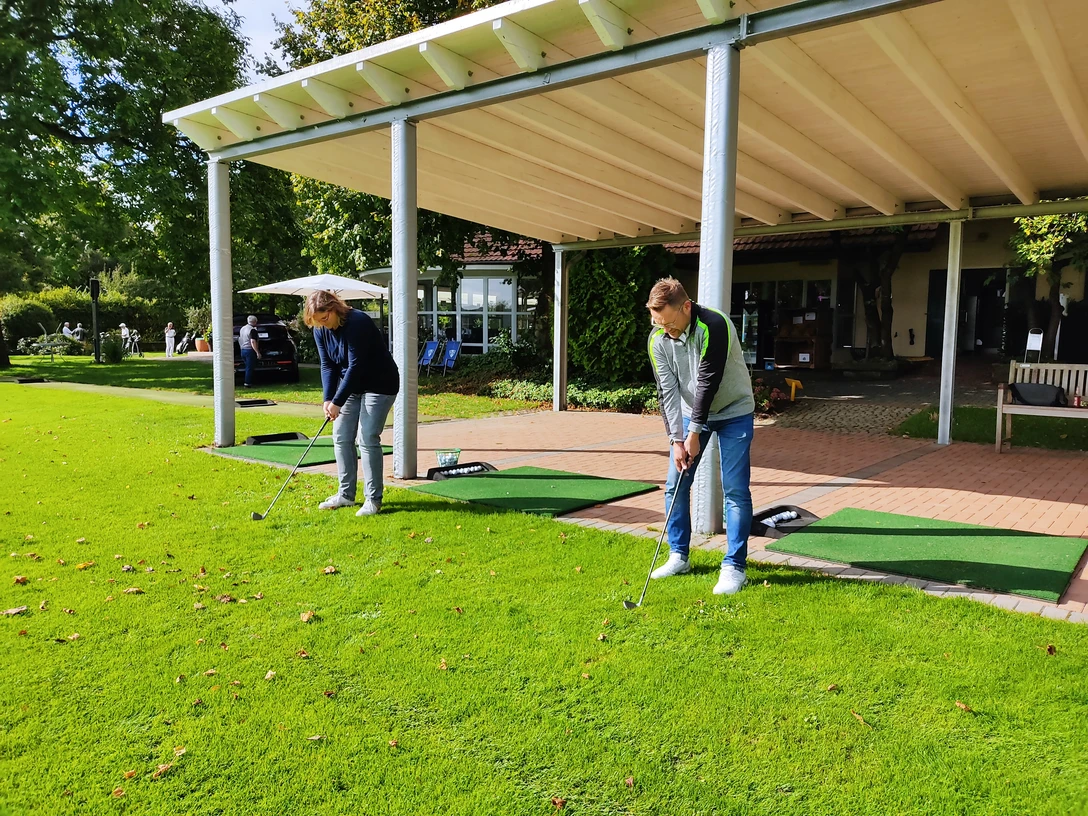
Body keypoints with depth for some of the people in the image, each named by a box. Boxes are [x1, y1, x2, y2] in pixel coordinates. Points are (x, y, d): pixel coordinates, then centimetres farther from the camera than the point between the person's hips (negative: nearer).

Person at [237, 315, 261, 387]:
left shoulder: (242, 328, 13)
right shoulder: (252, 330, -14)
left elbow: (239, 340, 21)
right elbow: (253, 342, -22)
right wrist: (258, 352, -23)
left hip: (243, 350, 8)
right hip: (250, 351, -8)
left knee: (248, 367, 17)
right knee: (250, 368, -4)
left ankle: (246, 381, 18)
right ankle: (247, 383, -4)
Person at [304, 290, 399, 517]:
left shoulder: (358, 323, -26)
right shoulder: (320, 330, -4)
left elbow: (355, 366, -27)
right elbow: (328, 366, -3)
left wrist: (338, 401, -26)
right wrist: (328, 398, -16)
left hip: (379, 384, -8)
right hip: (351, 384, 8)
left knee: (367, 439, -12)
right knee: (341, 437, 6)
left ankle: (373, 500, -4)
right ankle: (346, 494, 16)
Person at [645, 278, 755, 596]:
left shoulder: (714, 326, -29)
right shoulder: (658, 339, -13)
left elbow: (708, 382, -27)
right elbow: (667, 391, -12)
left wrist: (695, 433, -23)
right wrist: (676, 439, -18)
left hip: (733, 411, -5)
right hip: (690, 411, 5)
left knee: (735, 489, -8)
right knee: (675, 485, 4)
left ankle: (734, 566, 2)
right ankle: (678, 556, 18)